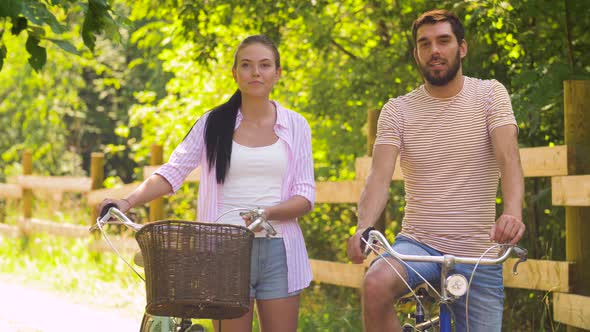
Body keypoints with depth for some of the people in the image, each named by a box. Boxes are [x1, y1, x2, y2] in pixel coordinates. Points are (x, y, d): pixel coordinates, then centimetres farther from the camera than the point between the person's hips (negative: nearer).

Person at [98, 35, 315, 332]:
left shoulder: (295, 125, 7)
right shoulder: (214, 124, 6)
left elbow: (305, 197, 2)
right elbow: (172, 173, -2)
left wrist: (267, 213, -18)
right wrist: (127, 202, -19)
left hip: (278, 250, 1)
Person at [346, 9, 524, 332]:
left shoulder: (489, 94, 1)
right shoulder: (397, 110, 3)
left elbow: (508, 158, -13)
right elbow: (380, 176, -8)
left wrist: (513, 212, -34)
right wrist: (363, 227, -29)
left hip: (478, 255, 0)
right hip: (418, 244, 0)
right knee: (376, 284, -32)